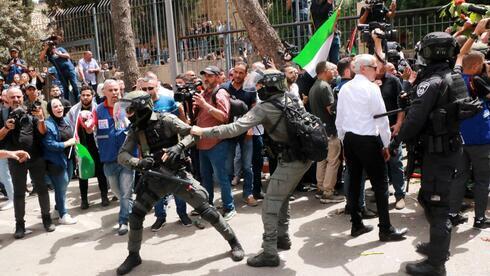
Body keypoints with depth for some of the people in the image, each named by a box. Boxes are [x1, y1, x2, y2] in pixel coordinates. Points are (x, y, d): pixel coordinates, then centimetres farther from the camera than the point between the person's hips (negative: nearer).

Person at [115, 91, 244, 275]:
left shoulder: (166, 120, -14)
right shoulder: (135, 130, 1)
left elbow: (193, 134, -15)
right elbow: (122, 155, -6)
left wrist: (178, 147, -33)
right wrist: (137, 162, -27)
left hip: (176, 175, -4)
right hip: (153, 179, 5)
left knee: (205, 209, -4)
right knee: (135, 216, 1)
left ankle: (234, 242, 12)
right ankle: (133, 256, 22)